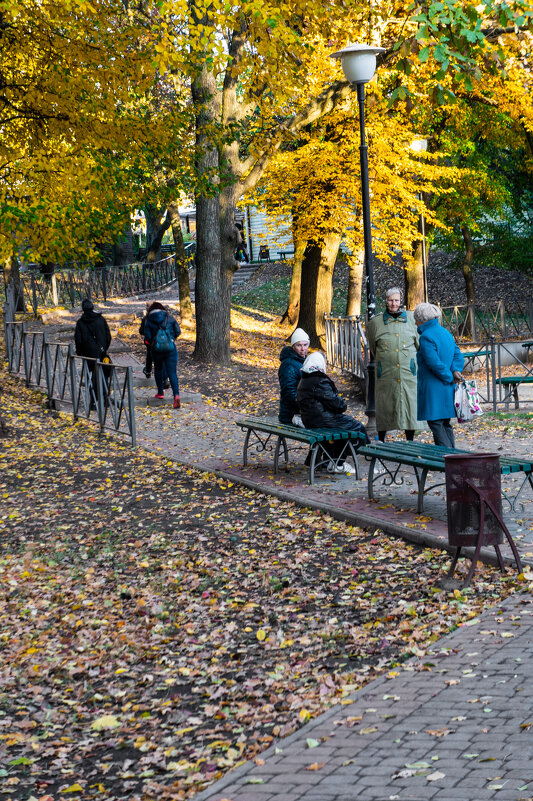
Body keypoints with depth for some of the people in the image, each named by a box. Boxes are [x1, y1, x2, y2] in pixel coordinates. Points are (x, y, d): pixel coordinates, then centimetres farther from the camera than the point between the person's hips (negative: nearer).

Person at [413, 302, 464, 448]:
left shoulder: (426, 337, -15)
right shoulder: (445, 333, 13)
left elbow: (435, 363, -21)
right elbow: (458, 355, 10)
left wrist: (449, 378, -10)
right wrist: (456, 371, -5)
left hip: (434, 389, -9)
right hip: (447, 388, 9)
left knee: (436, 424, -5)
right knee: (445, 424, 14)